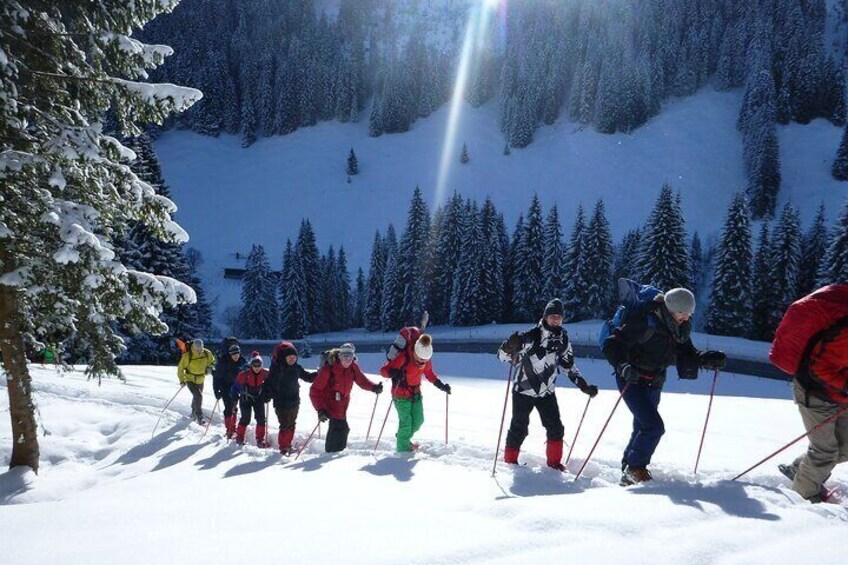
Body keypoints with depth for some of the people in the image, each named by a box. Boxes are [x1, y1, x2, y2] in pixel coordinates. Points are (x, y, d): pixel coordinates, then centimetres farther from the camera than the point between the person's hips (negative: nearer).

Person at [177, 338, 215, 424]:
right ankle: (199, 418, -11)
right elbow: (180, 368, -13)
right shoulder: (187, 356, -23)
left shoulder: (207, 353, -13)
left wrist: (210, 368, -13)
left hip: (200, 380, 5)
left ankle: (194, 413, 46)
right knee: (198, 396, -18)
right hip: (190, 380, -5)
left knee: (197, 397, 22)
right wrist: (182, 380, -17)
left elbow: (212, 362, 6)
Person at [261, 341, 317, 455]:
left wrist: (319, 374, 2)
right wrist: (266, 395, -22)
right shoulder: (276, 369, -14)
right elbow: (268, 383, -11)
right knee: (285, 426, -5)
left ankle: (288, 445, 32)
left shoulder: (296, 368, 1)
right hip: (281, 403, -6)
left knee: (291, 425, 16)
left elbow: (307, 376, 14)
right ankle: (283, 448, 11)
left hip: (294, 402, 6)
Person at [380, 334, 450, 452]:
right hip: (401, 394, -6)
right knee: (406, 421, -7)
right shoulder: (404, 357, -27)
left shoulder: (427, 359, -9)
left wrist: (441, 385, 0)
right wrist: (394, 373, -48)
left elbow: (429, 373, 11)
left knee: (418, 420, 8)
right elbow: (383, 370, -27)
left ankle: (404, 438, 36)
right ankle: (403, 449, 13)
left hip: (416, 392, 6)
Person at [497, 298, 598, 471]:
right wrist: (511, 345, -41)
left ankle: (554, 462, 19)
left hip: (547, 392, 5)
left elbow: (568, 364, 12)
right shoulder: (531, 337, -21)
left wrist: (584, 385, 8)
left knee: (556, 428, 1)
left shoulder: (563, 338, -2)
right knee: (519, 429, 1)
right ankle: (509, 461, 20)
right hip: (524, 391, -5)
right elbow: (503, 356, -19)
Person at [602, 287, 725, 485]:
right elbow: (612, 344, -24)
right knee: (654, 426, -16)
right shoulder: (644, 322, -24)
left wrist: (705, 359, -13)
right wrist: (624, 366, -39)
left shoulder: (679, 327, -2)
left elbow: (685, 355, 5)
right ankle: (635, 467, 5)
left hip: (654, 384, 8)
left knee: (642, 428, 14)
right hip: (631, 380, -8)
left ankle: (629, 475, 28)